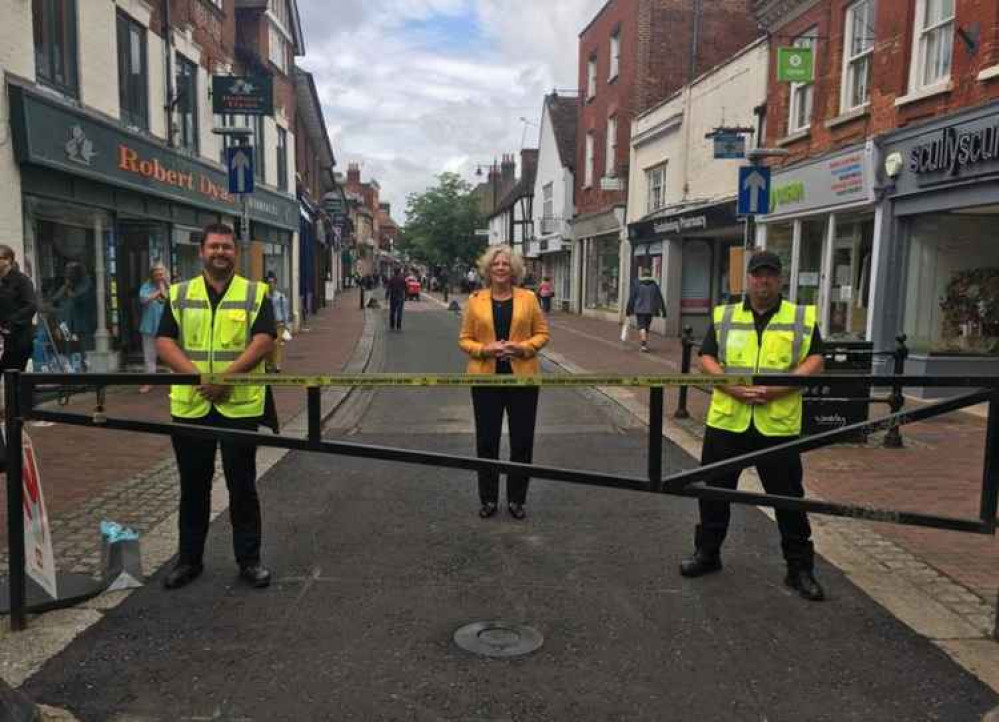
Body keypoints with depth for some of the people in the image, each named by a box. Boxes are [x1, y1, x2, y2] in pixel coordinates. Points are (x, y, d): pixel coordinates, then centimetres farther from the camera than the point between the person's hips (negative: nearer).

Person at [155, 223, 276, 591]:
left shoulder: (255, 294, 2)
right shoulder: (180, 294, 8)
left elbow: (263, 341, -9)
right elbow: (164, 342, -1)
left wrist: (227, 376, -20)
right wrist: (196, 376, -17)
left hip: (240, 404, -2)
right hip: (190, 405, 2)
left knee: (242, 485, 7)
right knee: (193, 486, 13)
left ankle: (249, 559, 20)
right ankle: (189, 559, 28)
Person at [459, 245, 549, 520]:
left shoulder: (528, 298, 4)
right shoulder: (475, 300, 4)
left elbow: (542, 333, 5)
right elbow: (465, 339, 4)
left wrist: (522, 347, -12)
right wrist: (485, 349, -14)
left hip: (522, 376, 0)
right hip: (486, 377, 0)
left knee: (522, 440, 5)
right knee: (486, 440, 6)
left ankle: (516, 499, 20)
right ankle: (488, 499, 21)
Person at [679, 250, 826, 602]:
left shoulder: (803, 318, 3)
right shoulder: (724, 316, 8)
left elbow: (814, 363, -3)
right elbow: (706, 359, 3)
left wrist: (777, 389, -17)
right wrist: (731, 386, -14)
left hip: (778, 425, -2)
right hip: (726, 421, 2)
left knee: (789, 497, 5)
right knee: (715, 489, 12)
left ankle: (800, 568, 20)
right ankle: (707, 553, 30)